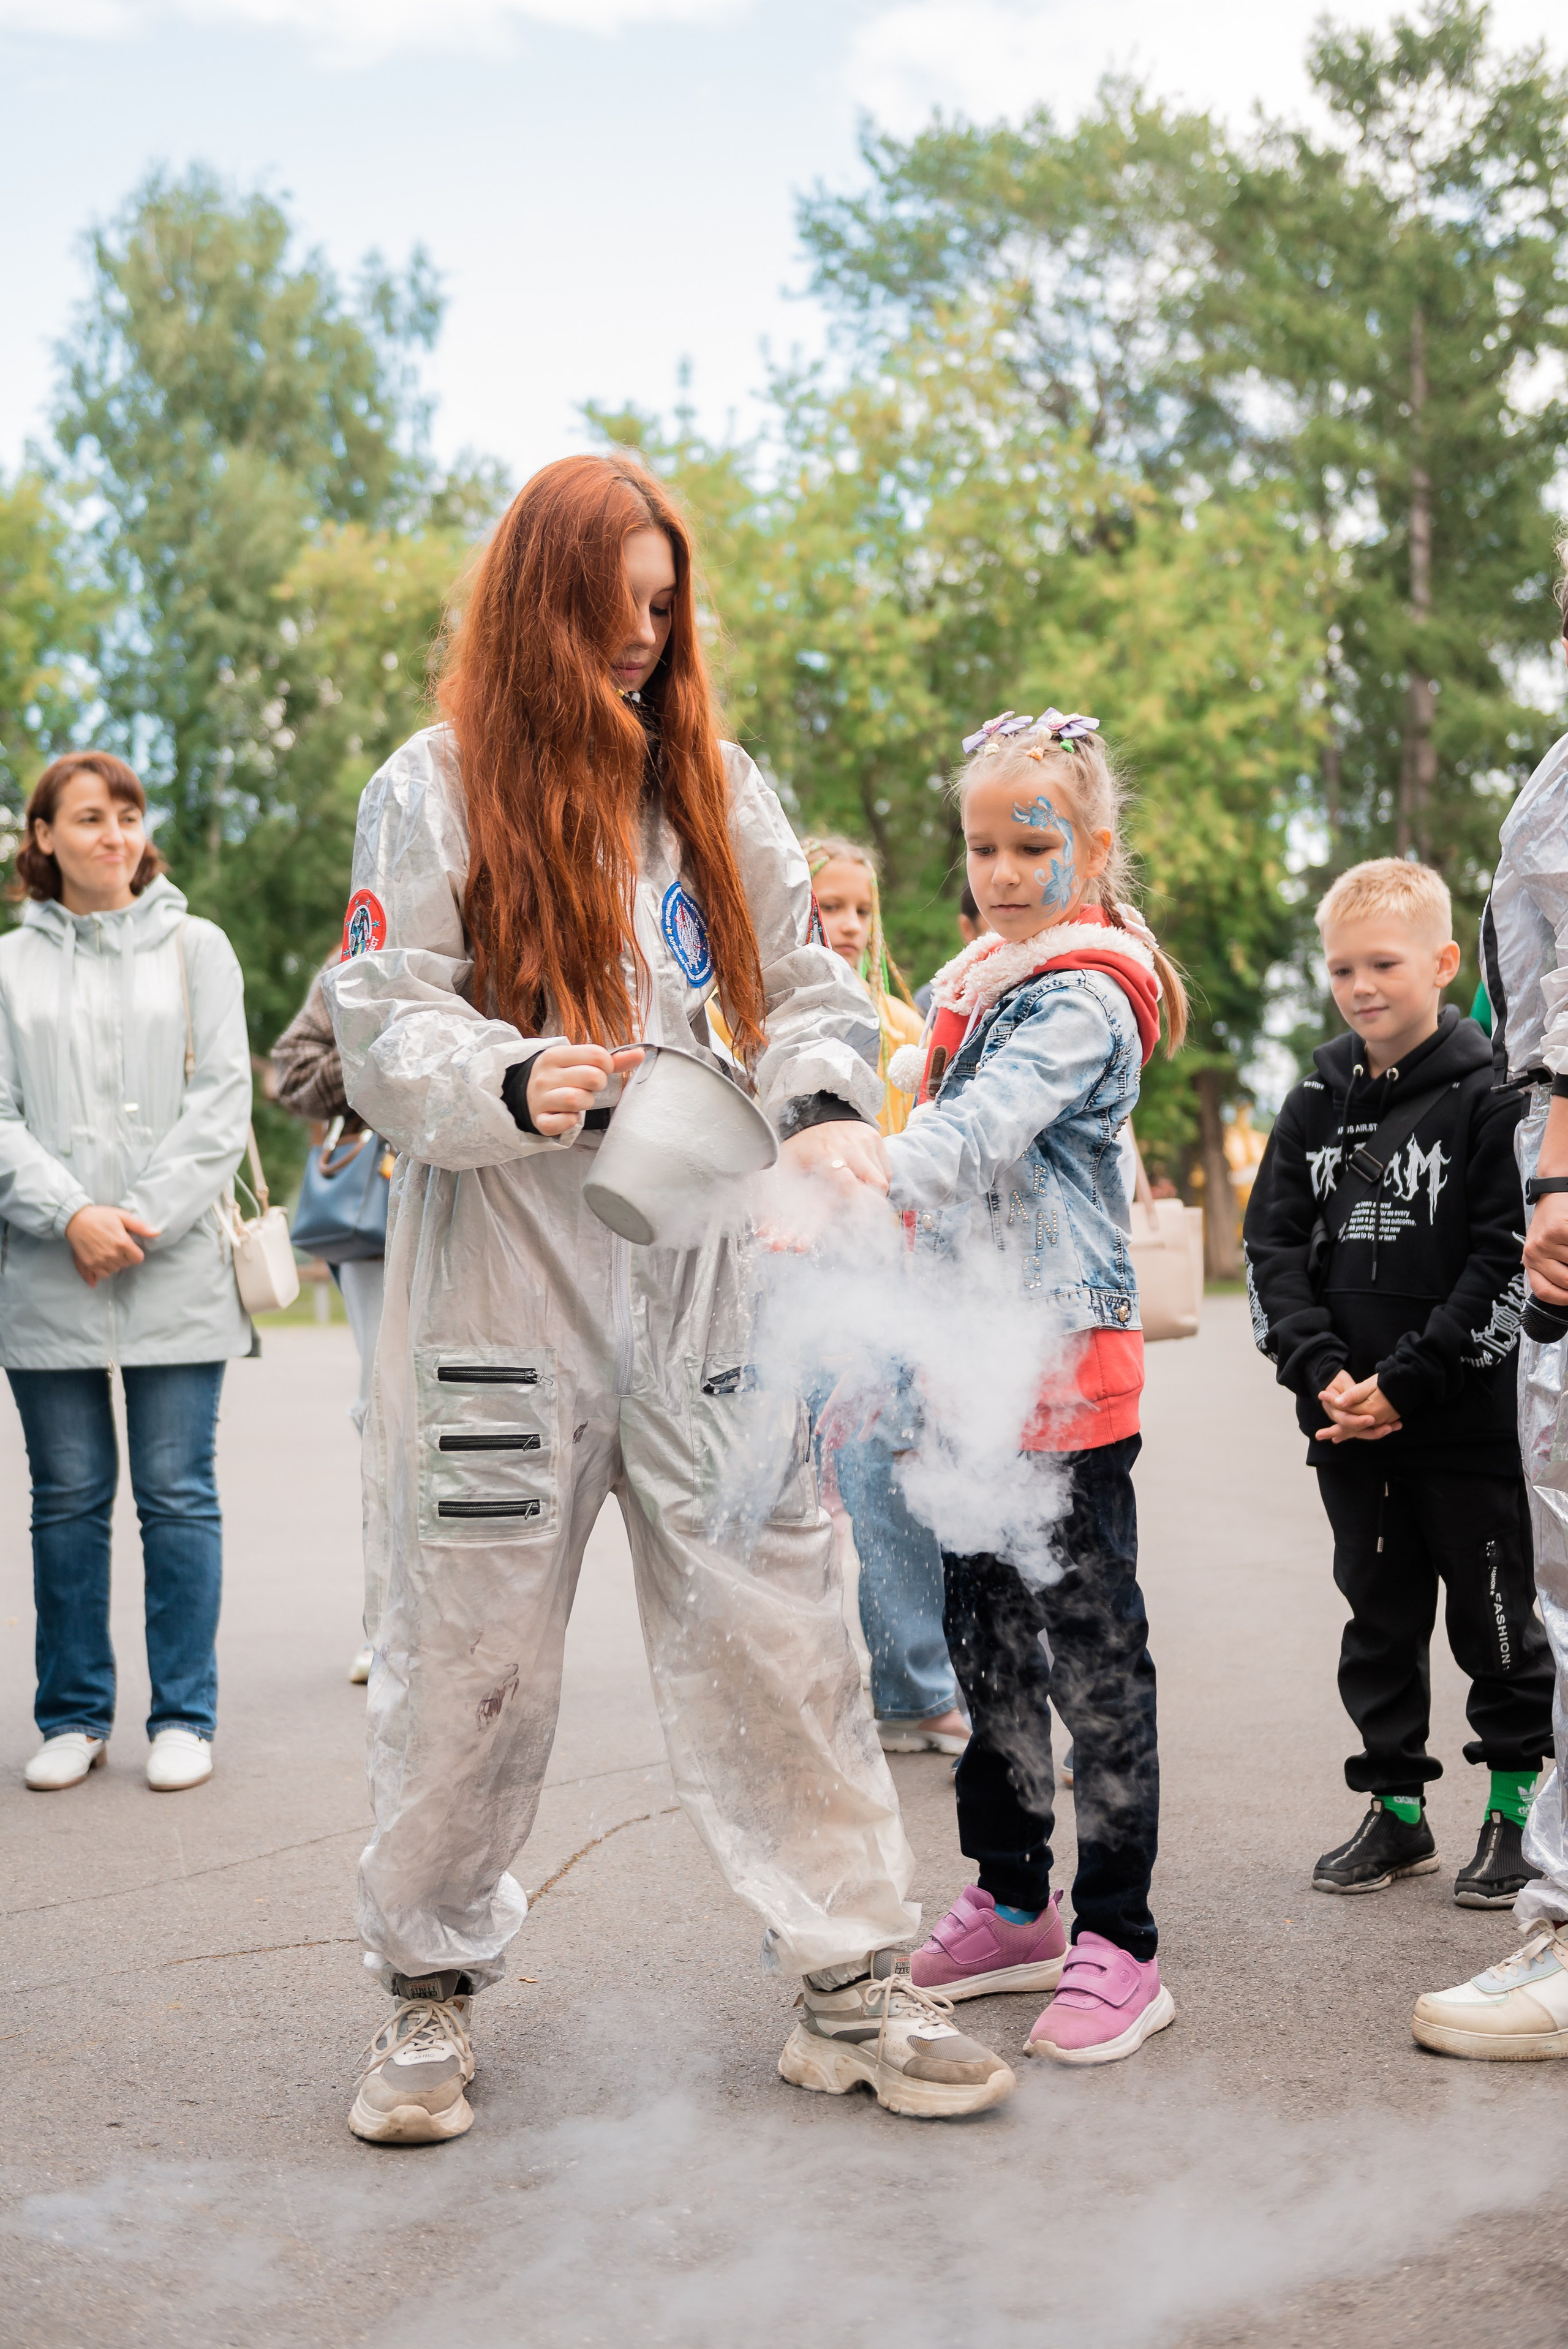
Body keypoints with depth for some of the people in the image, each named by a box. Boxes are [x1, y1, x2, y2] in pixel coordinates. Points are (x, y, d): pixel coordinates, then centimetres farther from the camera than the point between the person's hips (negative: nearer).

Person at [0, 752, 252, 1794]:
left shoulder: (196, 947, 9)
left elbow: (223, 1102, 2)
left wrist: (146, 1219, -9)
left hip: (175, 1268, -1)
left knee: (179, 1495, 1)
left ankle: (185, 1716, 11)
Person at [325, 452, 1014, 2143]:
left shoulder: (719, 787, 14)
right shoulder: (435, 789, 2)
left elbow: (800, 986, 11)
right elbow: (384, 1030, -5)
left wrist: (827, 1110, -10)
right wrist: (512, 1085, -25)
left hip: (701, 1261, 3)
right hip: (501, 1263, -3)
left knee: (774, 1621, 2)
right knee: (470, 1643, 5)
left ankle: (850, 1981, 13)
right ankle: (433, 1988, 24)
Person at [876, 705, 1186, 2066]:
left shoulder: (1083, 997, -11)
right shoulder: (976, 986, 16)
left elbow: (979, 1133, -29)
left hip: (1066, 1355, -9)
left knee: (1093, 1647, -3)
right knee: (988, 1636, 14)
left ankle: (1118, 1945, 5)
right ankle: (1015, 1905, 27)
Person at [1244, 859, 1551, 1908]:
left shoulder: (1489, 1100, -8)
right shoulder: (1316, 1106, 7)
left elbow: (1509, 1266, -13)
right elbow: (1272, 1245, 6)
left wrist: (1408, 1385, -16)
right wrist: (1320, 1370, -8)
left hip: (1469, 1425, -4)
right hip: (1347, 1428, 5)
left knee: (1497, 1620, 6)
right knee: (1380, 1617, 13)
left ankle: (1515, 1811, 21)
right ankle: (1397, 1808, 25)